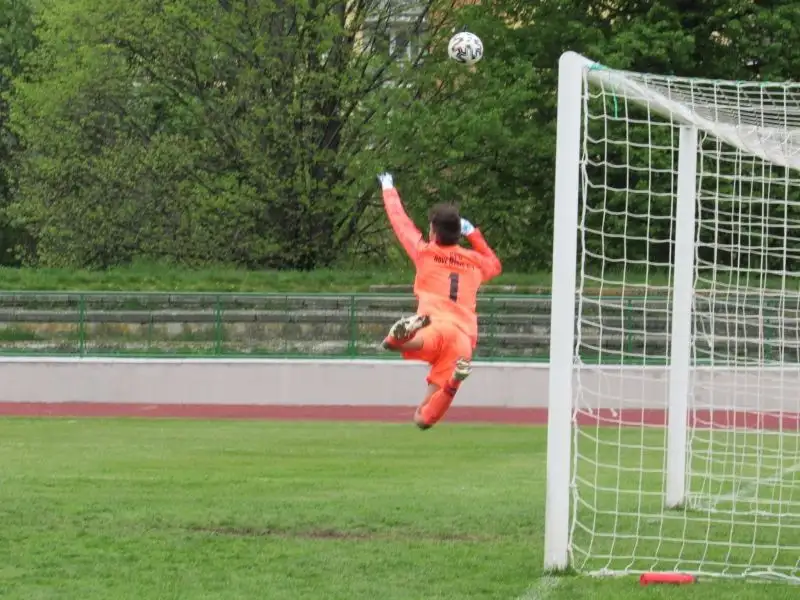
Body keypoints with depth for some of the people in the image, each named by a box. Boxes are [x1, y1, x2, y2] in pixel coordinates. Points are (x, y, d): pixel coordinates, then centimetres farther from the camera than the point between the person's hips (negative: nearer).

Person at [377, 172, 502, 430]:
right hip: (465, 339, 3)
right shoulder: (475, 261, 26)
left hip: (437, 328, -3)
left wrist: (388, 188, 45)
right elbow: (495, 265, 50)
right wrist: (474, 234, 52)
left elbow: (400, 220, 28)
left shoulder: (425, 252, 16)